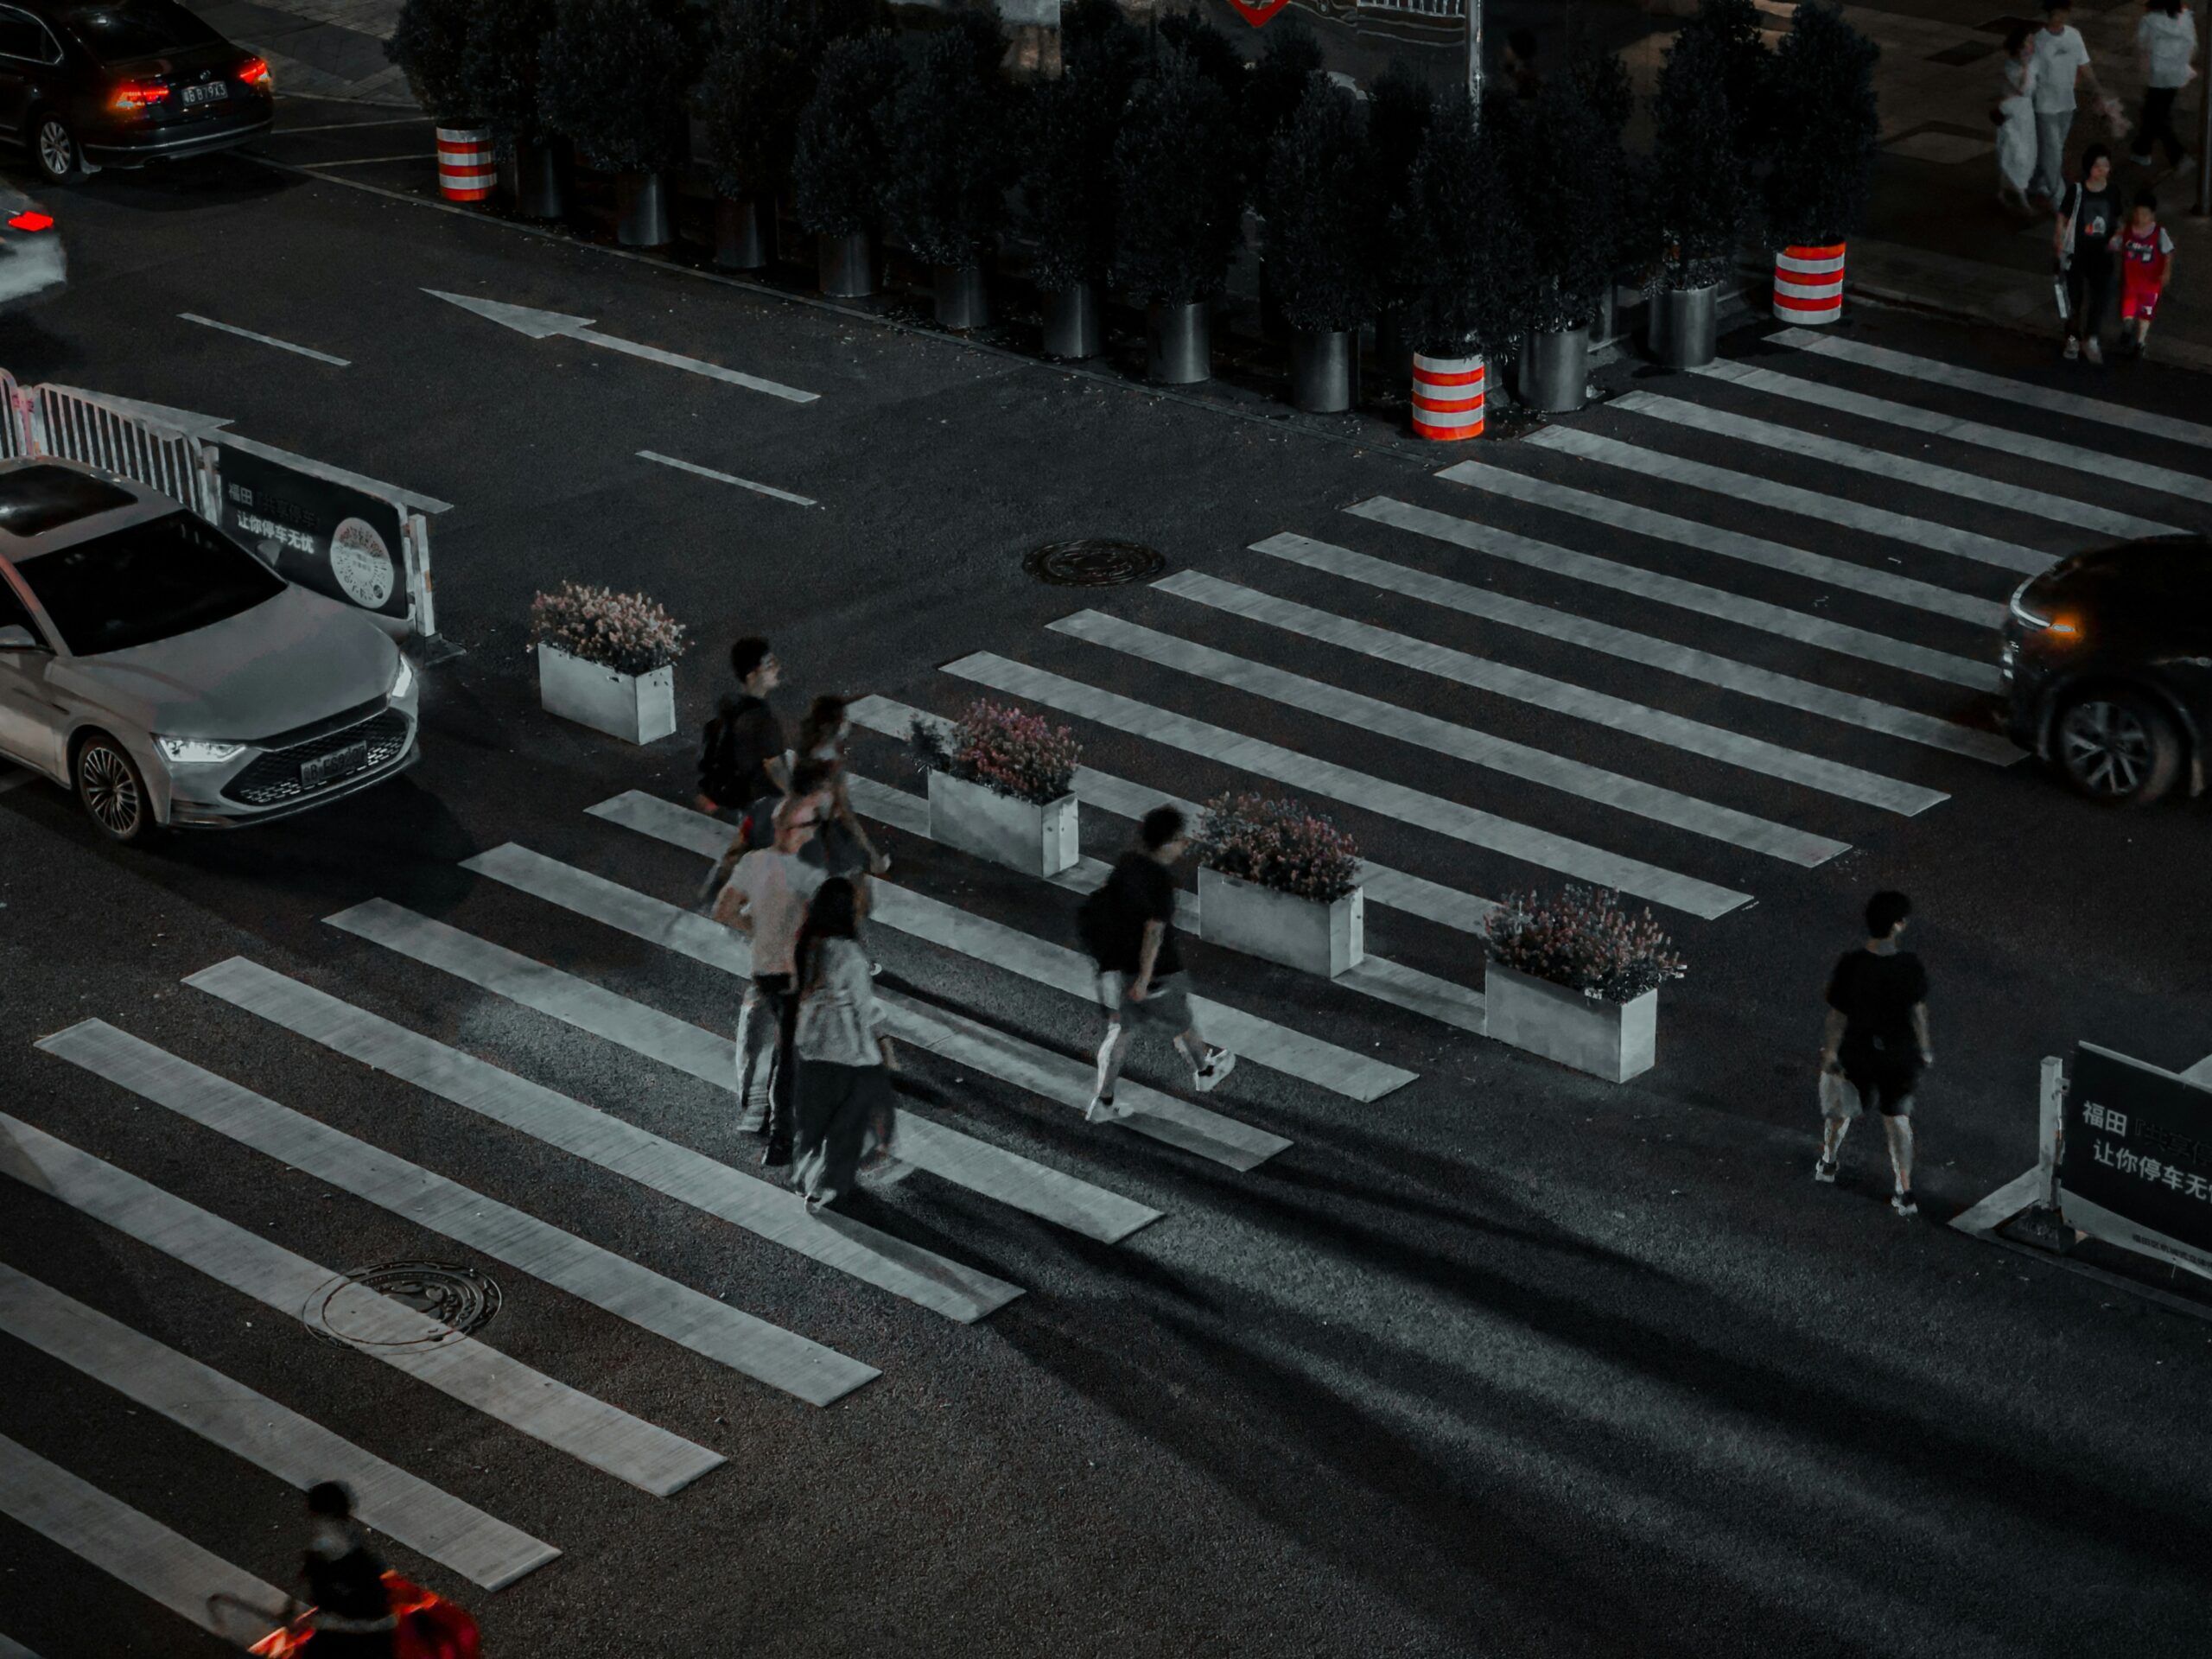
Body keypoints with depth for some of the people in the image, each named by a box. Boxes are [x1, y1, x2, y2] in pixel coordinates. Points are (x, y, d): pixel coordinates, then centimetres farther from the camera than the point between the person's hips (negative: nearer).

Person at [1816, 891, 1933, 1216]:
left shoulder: (1850, 965, -25)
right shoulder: (1910, 966, -21)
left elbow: (1838, 1015, -16)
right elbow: (1918, 1010, -9)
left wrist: (1830, 1051, -1)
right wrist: (1923, 1048, 7)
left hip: (1857, 1052, -1)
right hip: (1899, 1053, 1)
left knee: (1840, 1108, 25)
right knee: (1897, 1119, 15)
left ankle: (1827, 1163, 47)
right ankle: (1905, 1193, 16)